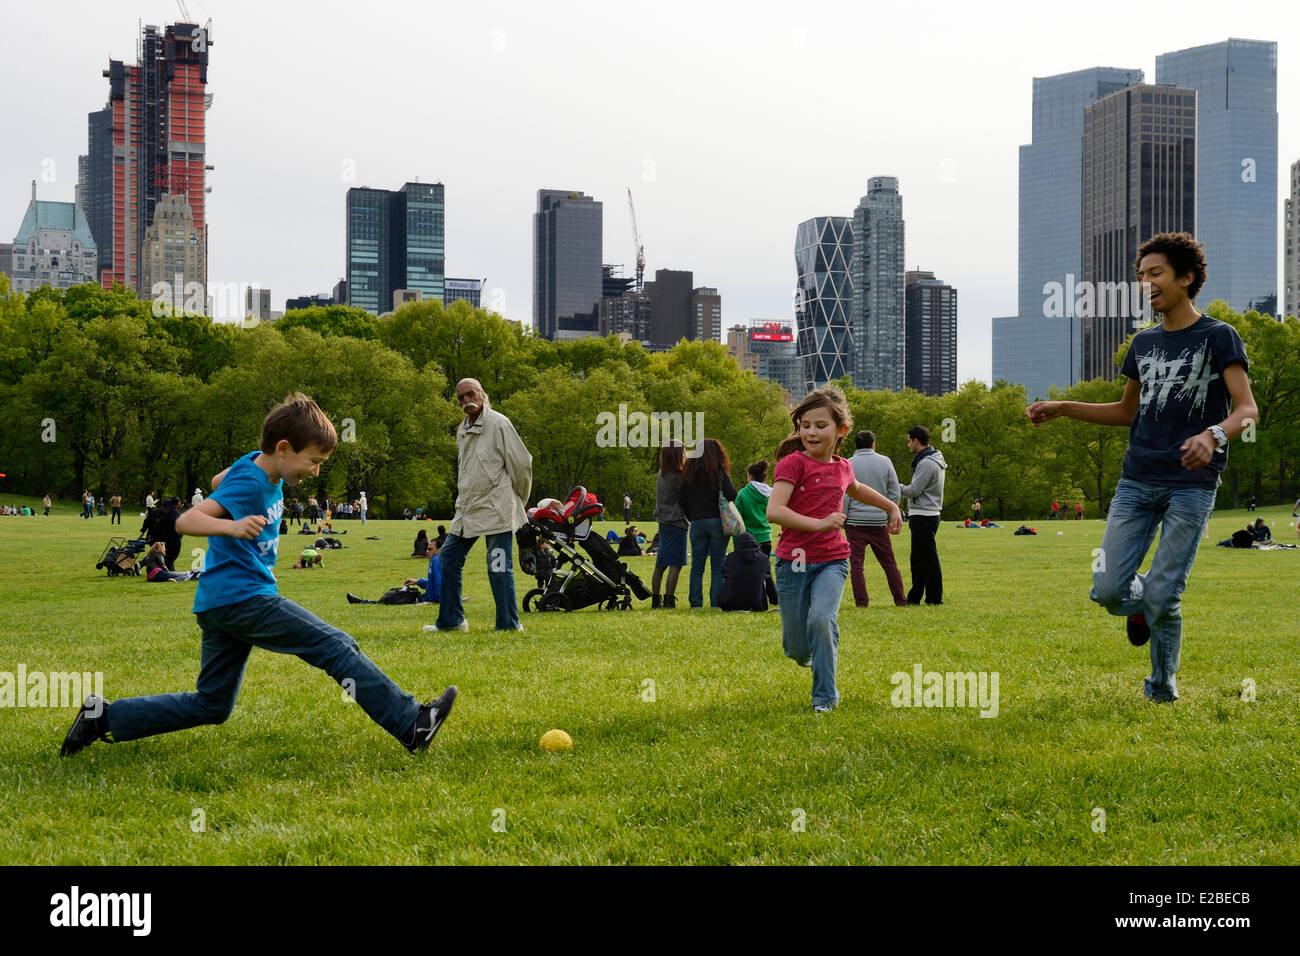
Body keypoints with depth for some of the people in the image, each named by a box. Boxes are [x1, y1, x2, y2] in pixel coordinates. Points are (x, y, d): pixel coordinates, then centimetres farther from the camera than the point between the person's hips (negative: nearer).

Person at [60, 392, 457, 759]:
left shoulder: (258, 463, 9)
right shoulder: (250, 484, -17)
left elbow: (218, 482, 30)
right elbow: (186, 520, -28)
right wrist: (233, 527, -43)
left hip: (219, 606, 10)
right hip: (243, 598, -10)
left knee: (210, 707, 14)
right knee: (337, 648, -11)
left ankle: (104, 716, 12)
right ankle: (410, 724, -11)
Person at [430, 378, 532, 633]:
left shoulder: (498, 424, -9)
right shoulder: (462, 431, 15)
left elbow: (522, 463, -7)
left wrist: (518, 500, 2)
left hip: (496, 509, -8)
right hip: (467, 508, 8)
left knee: (499, 566, -8)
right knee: (449, 558, 9)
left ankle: (509, 624, -1)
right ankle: (451, 620, 18)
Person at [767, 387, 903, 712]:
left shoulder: (842, 467, 8)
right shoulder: (793, 463, -10)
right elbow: (773, 511, -24)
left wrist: (891, 507, 39)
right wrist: (818, 524, -31)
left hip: (832, 560, 3)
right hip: (794, 561, -3)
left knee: (822, 620, -25)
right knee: (797, 649, 3)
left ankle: (825, 695, -10)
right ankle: (804, 649, 42)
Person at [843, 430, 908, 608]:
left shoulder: (848, 465, -3)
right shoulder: (885, 462, 3)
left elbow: (844, 496, -6)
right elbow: (894, 493, 5)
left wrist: (842, 519, 1)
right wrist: (891, 516, 14)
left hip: (855, 521, -2)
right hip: (878, 521, 2)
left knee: (856, 563, 2)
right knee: (889, 563, 10)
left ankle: (861, 601, -2)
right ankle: (900, 599, 13)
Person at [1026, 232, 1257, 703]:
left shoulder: (1218, 337, -2)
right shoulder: (1144, 343, 15)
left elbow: (1247, 408, -11)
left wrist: (1214, 435, -32)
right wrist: (1061, 409, 17)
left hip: (1191, 485, -5)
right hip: (1137, 482, 5)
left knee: (1162, 597, -7)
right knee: (1108, 589, -6)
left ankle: (1163, 686, 14)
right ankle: (1141, 606, 28)